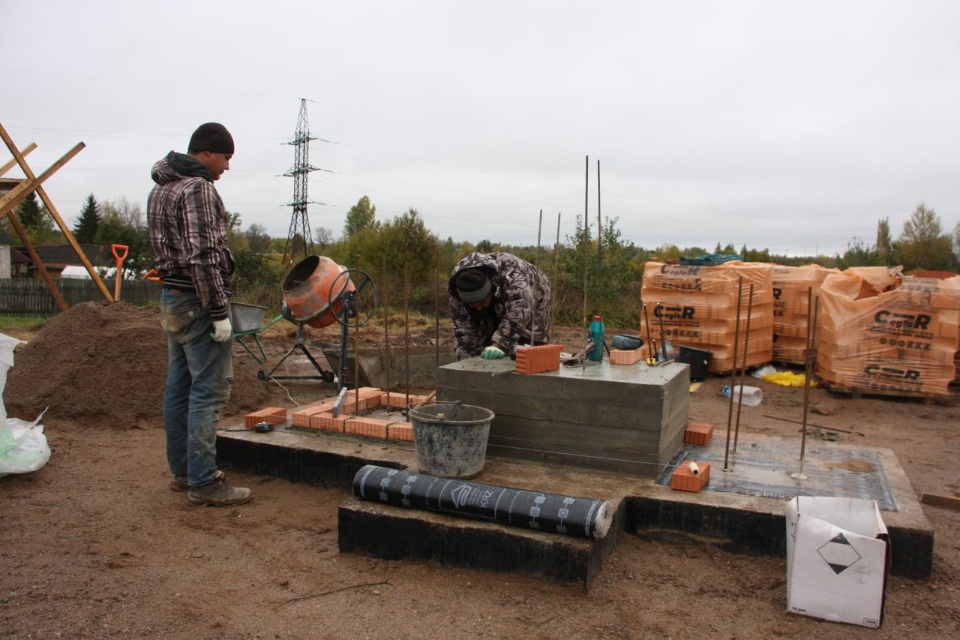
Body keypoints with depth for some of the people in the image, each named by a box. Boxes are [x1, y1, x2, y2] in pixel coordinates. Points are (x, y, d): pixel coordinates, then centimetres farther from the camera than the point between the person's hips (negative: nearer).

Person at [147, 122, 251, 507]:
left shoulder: (160, 189, 16)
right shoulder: (198, 188, -15)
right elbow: (203, 256, -22)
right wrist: (219, 312, -20)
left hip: (172, 298, 10)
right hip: (198, 301, -10)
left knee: (179, 387, 13)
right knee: (208, 391, -6)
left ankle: (182, 471, 23)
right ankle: (203, 483, -1)